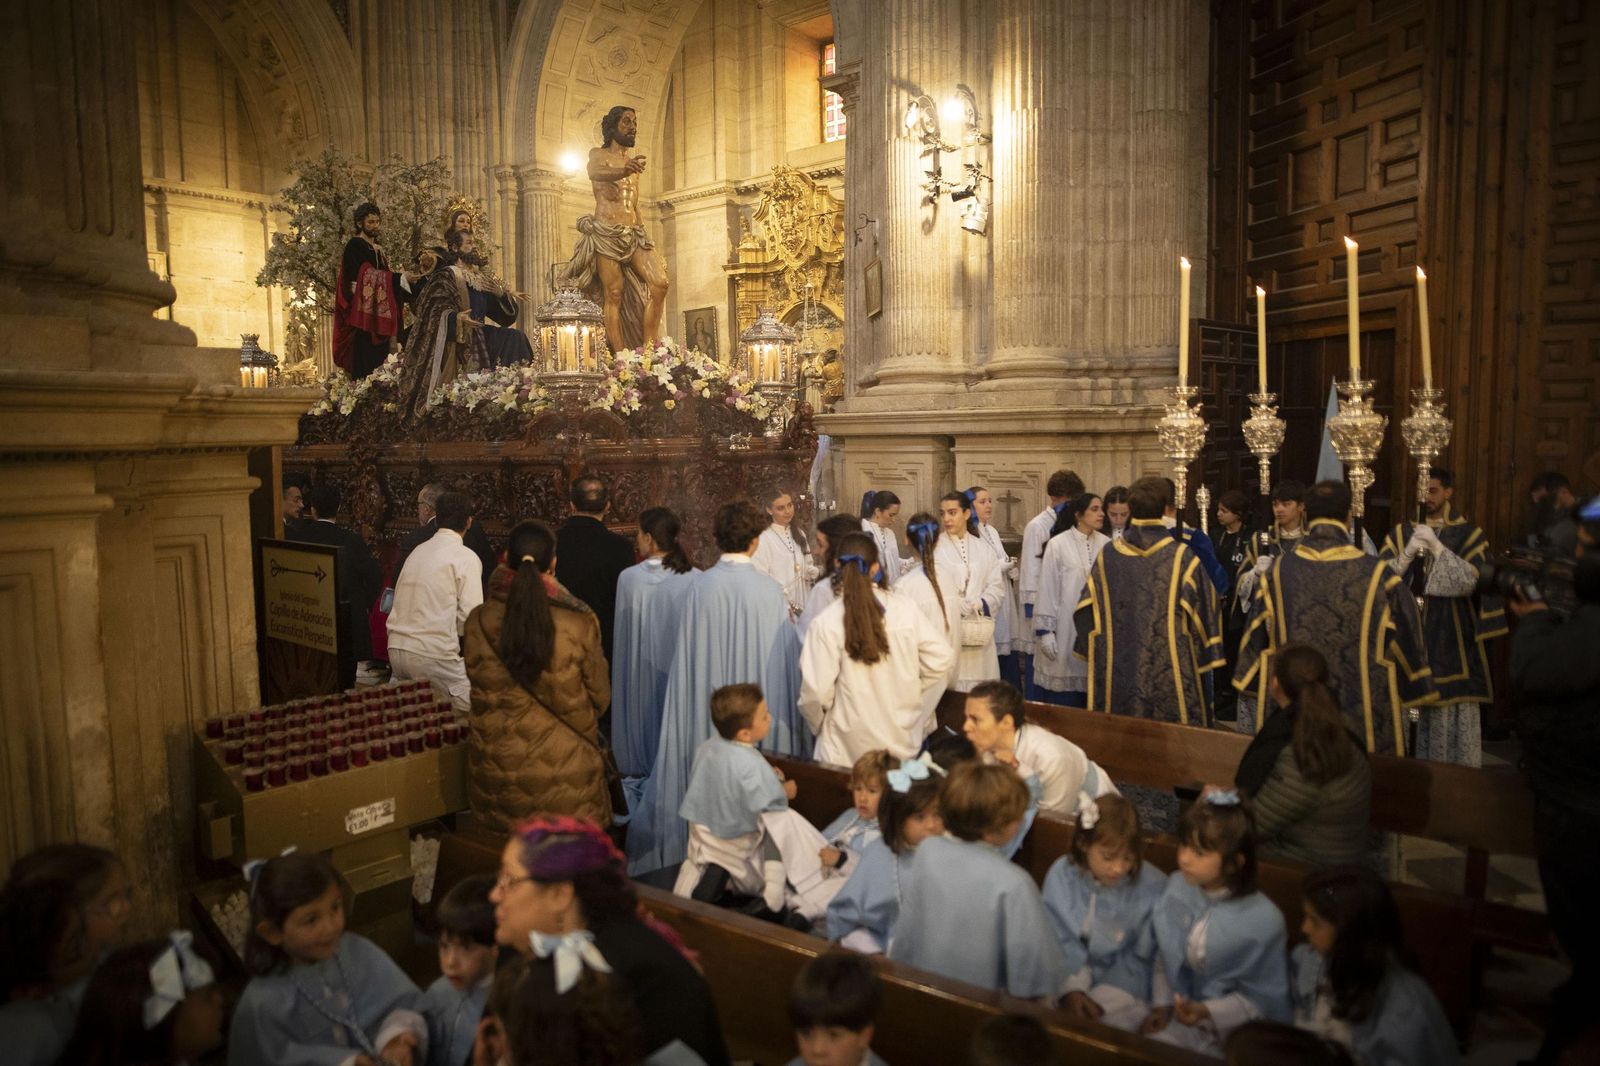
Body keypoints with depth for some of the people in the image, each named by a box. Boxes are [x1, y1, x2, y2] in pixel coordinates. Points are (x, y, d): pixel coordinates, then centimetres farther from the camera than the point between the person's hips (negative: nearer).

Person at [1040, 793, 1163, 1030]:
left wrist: (1099, 1001, -16)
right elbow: (1057, 941, -5)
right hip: (1068, 976, 2)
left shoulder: (1152, 887, -13)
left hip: (1122, 985, -1)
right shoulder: (1061, 874, -8)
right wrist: (1070, 989, -21)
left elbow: (1141, 958, -7)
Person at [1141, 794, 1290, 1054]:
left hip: (1232, 1025, -3)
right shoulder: (1177, 887, -9)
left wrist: (1207, 1011, -21)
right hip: (1180, 1013, 4)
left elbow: (1264, 997, -11)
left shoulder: (1263, 920, -22)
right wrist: (1163, 1004, 2)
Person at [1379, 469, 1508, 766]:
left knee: (1451, 704, -2)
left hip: (1450, 635, -2)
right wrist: (1409, 553, -16)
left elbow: (1470, 581, -8)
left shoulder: (1469, 534, 4)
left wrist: (1437, 548, -16)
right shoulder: (1402, 532, 9)